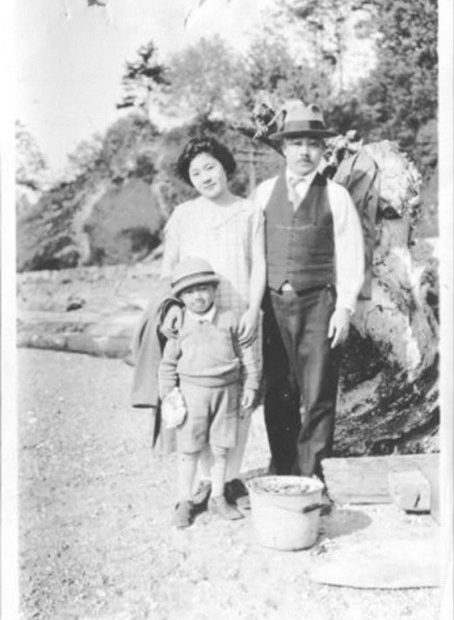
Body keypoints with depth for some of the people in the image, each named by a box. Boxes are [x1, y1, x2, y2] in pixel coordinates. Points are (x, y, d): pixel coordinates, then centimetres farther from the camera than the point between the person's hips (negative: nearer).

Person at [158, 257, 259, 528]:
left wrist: (251, 386, 4)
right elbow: (168, 363, 4)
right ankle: (185, 501, 16)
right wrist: (168, 396, 0)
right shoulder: (179, 326, -1)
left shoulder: (230, 320, 1)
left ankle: (218, 497, 24)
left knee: (222, 449, 9)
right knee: (189, 450, 3)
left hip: (227, 390, 2)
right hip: (193, 391, -1)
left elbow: (245, 353, 7)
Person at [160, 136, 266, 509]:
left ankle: (232, 477, 18)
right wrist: (171, 306, -6)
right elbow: (169, 267, 10)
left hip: (240, 317, 0)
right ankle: (204, 478, 15)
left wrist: (253, 310, -10)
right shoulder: (183, 215, 10)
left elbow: (258, 266, 3)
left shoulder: (249, 213, 7)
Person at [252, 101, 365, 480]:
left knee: (317, 396, -1)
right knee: (278, 395, 8)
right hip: (274, 305, 2)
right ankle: (281, 476, 21)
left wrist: (344, 308, -5)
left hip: (318, 305, -2)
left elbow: (351, 256, 2)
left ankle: (312, 481, 11)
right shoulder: (264, 193, 10)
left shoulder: (336, 196, 4)